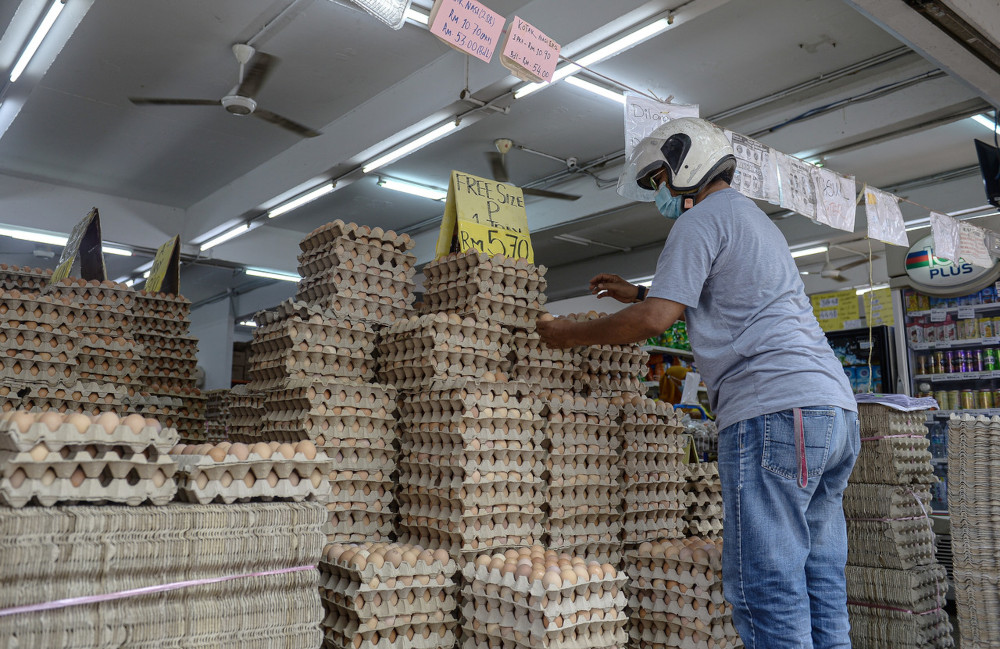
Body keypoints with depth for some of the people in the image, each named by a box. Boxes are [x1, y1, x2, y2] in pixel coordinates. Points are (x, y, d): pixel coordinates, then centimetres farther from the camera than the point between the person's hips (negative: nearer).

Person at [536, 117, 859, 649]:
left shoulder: (702, 218, -2)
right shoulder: (755, 219, 29)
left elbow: (654, 320, -12)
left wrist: (571, 335, 1)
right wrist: (639, 294, 38)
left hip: (773, 410, -10)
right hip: (835, 407, 10)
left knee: (769, 588, -8)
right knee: (819, 576, 11)